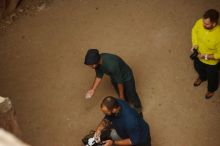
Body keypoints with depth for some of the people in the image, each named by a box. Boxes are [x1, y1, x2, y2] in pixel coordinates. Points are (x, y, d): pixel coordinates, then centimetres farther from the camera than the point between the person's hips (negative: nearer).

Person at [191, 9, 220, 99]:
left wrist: (206, 56, -28)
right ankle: (202, 77, 71)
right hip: (199, 55, 4)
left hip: (211, 61, -4)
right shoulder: (200, 22, -28)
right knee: (198, 68, 35)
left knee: (211, 76, 27)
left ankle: (211, 89, 61)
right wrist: (195, 44, -15)